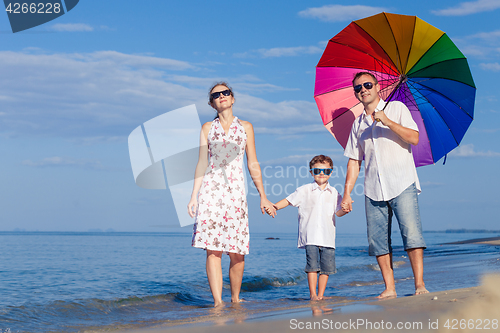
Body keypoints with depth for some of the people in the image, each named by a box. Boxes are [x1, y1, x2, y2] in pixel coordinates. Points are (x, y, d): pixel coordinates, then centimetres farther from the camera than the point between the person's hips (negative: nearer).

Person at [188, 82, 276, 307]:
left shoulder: (245, 127, 14)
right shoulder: (207, 128, 13)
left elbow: (253, 164, 13)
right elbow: (202, 163, 10)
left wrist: (262, 196, 10)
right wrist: (194, 195, 2)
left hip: (235, 191, 0)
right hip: (211, 188, 0)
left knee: (237, 252, -2)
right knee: (213, 249, -9)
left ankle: (235, 298, 14)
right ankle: (217, 301, -10)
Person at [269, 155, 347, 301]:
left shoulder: (333, 193, 11)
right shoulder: (305, 190, 6)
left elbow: (338, 212, 5)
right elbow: (289, 200, 9)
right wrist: (275, 206, -6)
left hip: (327, 236, 3)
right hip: (310, 236, -2)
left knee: (327, 266, 2)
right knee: (312, 265, -10)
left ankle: (321, 295, 13)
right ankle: (313, 294, -2)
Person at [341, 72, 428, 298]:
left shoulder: (397, 108, 6)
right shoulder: (358, 124, 17)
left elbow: (414, 138, -6)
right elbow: (354, 161, 17)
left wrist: (388, 122, -16)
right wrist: (347, 193, 10)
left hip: (401, 184, -4)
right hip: (373, 190, 4)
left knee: (411, 233, -14)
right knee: (378, 241, -1)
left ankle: (419, 284, -10)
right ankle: (389, 288, 4)